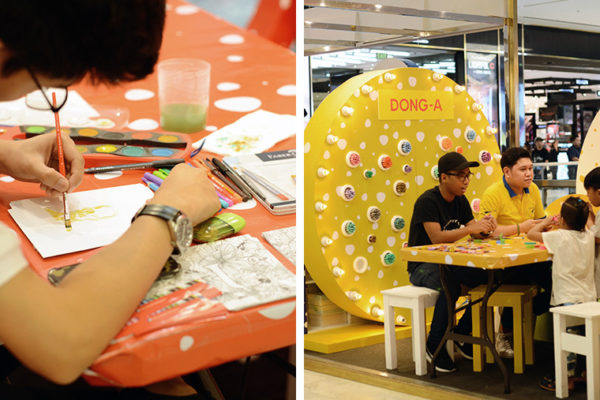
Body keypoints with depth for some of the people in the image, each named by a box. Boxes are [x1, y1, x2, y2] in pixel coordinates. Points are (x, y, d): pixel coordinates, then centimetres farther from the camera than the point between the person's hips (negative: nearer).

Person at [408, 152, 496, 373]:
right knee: (450, 285, -36)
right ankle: (434, 344, -17)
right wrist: (471, 228, -34)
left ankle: (462, 334, 0)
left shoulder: (460, 201, 8)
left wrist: (484, 226, -20)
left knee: (487, 276, -17)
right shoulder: (427, 201, -16)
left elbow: (475, 234, 4)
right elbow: (436, 237, -28)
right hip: (422, 265, -7)